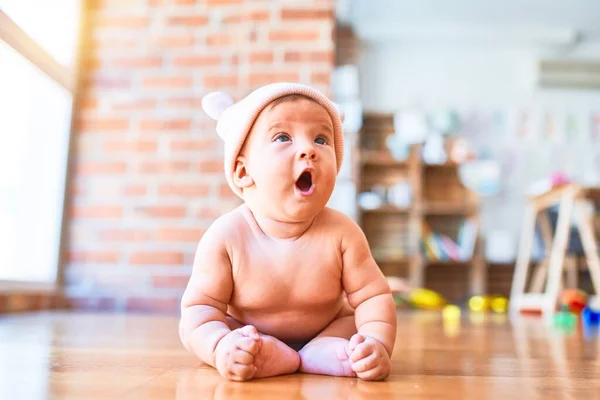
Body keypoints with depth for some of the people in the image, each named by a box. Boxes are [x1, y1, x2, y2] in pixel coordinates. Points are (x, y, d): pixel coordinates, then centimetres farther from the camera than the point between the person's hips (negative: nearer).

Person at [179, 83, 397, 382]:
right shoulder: (225, 237, -25)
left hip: (326, 330, 1)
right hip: (250, 335, 0)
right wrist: (220, 347, -45)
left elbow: (373, 297, -17)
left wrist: (378, 343, -38)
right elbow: (200, 307, -24)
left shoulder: (342, 233, -22)